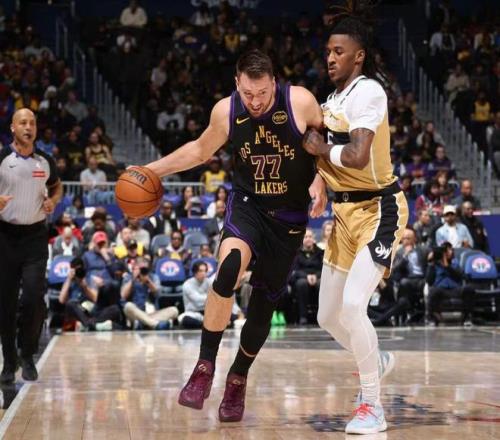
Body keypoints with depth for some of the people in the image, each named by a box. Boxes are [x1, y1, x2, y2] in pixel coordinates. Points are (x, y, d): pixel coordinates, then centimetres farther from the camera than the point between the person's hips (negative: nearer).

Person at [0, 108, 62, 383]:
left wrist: (53, 201, 2)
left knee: (34, 297, -11)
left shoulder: (45, 161, 5)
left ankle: (27, 356, 7)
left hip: (35, 236, 1)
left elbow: (57, 186, 23)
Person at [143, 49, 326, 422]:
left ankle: (238, 380, 29)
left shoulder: (300, 102, -18)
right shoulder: (225, 111, -10)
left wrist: (320, 181, -18)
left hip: (290, 216, 0)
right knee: (229, 269, -30)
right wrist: (152, 170, 5)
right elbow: (200, 150, 9)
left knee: (264, 303, 5)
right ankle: (205, 367, -18)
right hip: (247, 205, 0)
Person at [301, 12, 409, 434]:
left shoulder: (368, 91, -17)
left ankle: (373, 407, -6)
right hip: (346, 210, 9)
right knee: (329, 317, 12)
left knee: (352, 305, -22)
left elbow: (358, 157, -29)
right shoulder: (334, 98, 11)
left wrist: (322, 148, -13)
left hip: (378, 209, -9)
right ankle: (378, 360, 42)